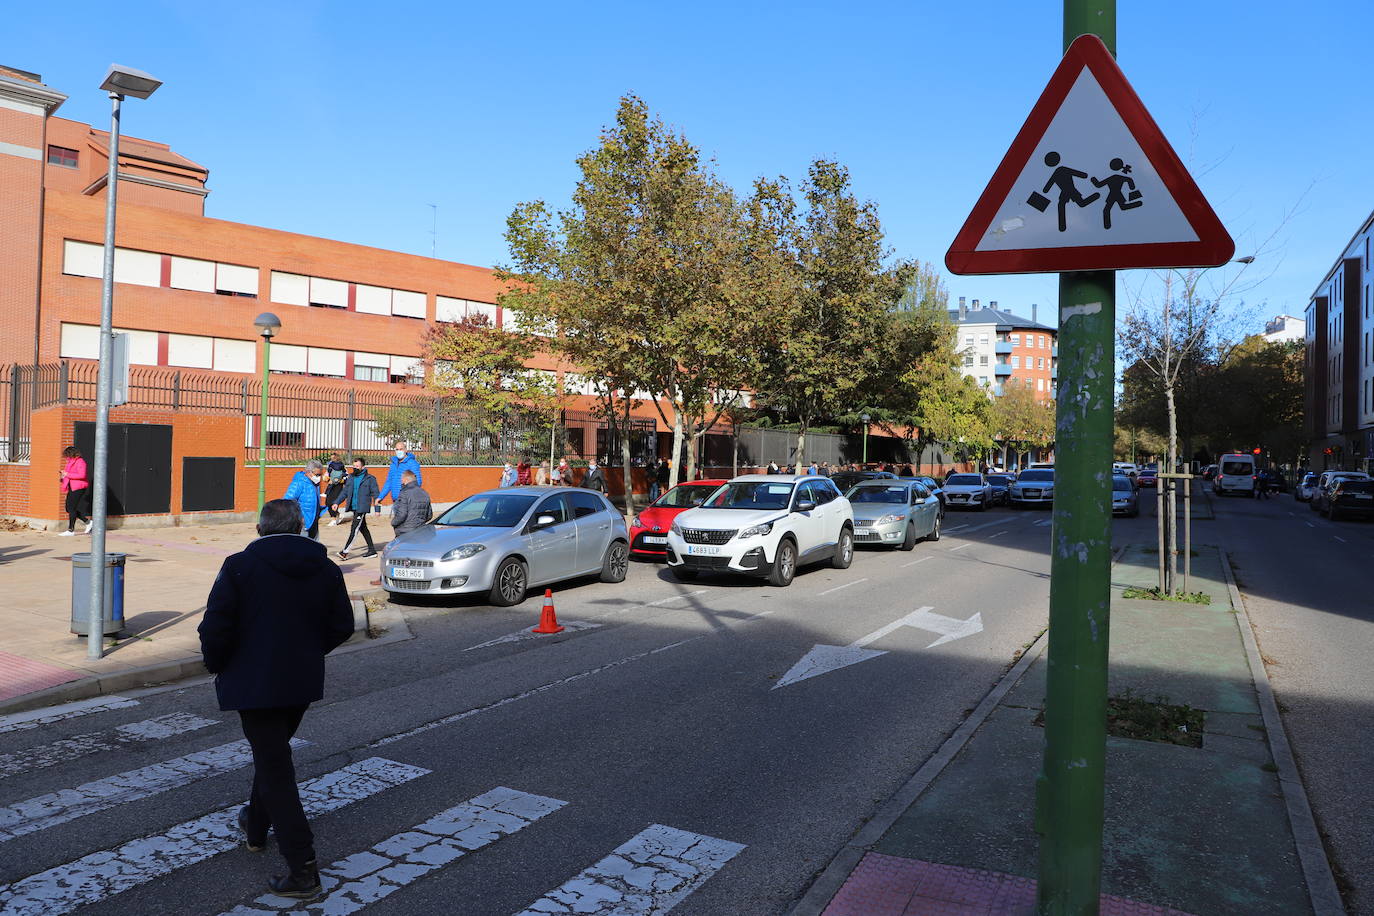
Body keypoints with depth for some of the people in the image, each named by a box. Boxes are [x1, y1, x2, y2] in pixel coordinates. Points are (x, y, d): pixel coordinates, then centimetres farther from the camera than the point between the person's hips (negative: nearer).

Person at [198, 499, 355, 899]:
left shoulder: (240, 566, -12)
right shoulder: (326, 569, 1)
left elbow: (215, 628, -15)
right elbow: (342, 625, 4)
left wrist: (217, 666, 4)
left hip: (254, 682, -5)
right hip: (304, 682, 5)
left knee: (274, 767, -1)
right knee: (273, 754, 27)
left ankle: (302, 867, -2)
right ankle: (256, 826, 45)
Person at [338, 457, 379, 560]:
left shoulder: (370, 479, -4)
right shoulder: (351, 478, 13)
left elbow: (375, 494, -4)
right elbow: (345, 492, 16)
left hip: (362, 508, -7)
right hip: (354, 507, 7)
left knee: (354, 529, -11)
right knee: (363, 528, 12)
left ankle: (345, 552, -14)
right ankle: (372, 550, 21)